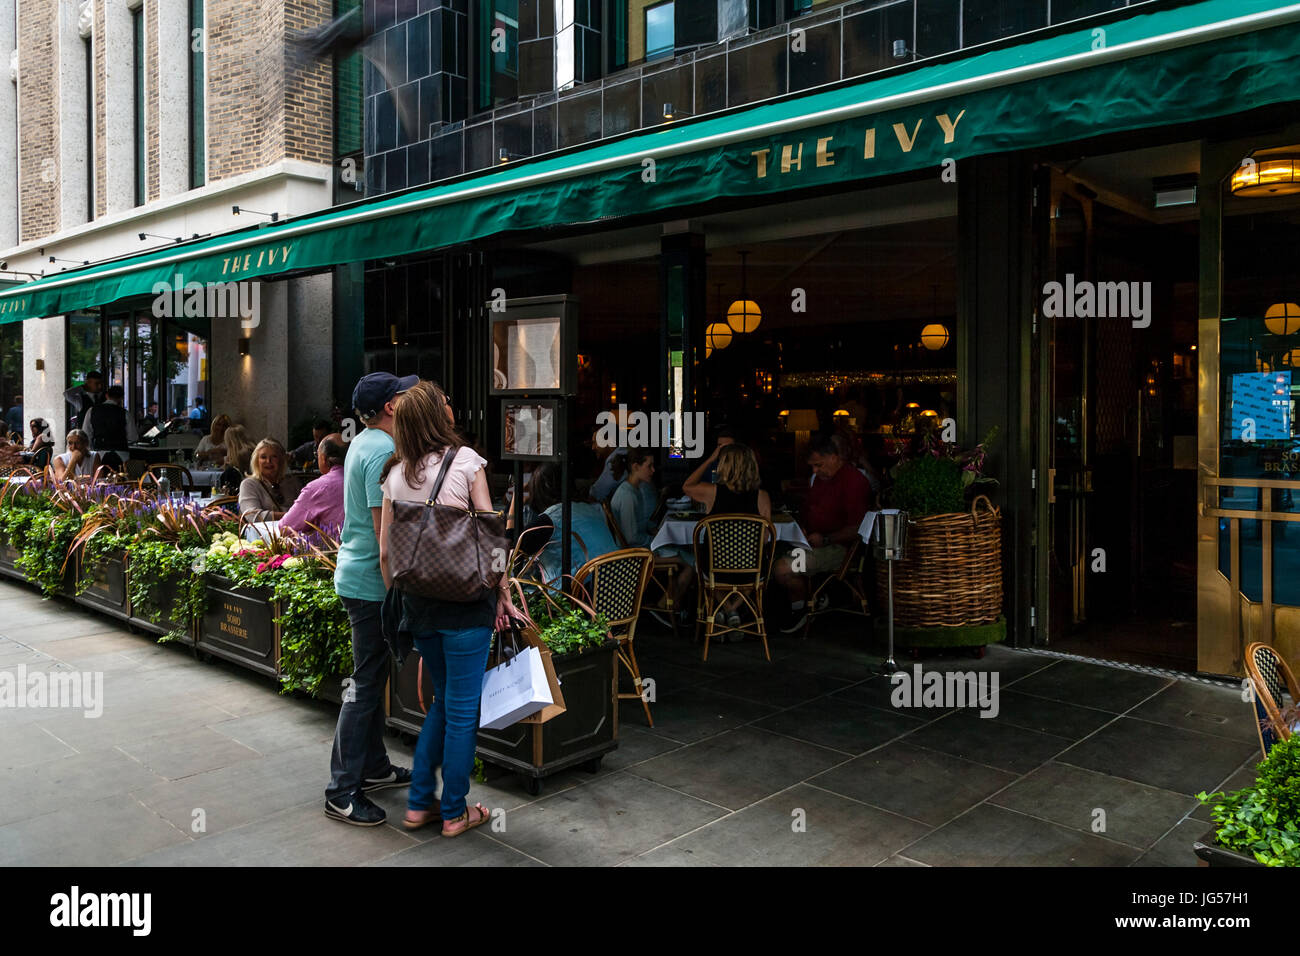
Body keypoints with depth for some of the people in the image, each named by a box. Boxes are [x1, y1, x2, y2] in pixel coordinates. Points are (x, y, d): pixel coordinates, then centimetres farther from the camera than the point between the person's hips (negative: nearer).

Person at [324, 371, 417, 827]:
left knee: (372, 679, 19)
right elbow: (386, 528, -23)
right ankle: (342, 792, 4)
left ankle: (374, 766, 32)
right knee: (366, 686, -4)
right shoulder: (384, 452, -19)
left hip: (355, 575, 11)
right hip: (372, 583, -11)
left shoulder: (362, 444, 14)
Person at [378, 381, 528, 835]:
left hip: (417, 599, 5)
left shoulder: (394, 474, 5)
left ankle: (419, 805, 25)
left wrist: (399, 599, 16)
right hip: (465, 595, -5)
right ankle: (454, 812, 19)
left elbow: (385, 550, 5)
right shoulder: (465, 459, -6)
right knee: (463, 708, 7)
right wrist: (503, 595, -4)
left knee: (443, 700, 21)